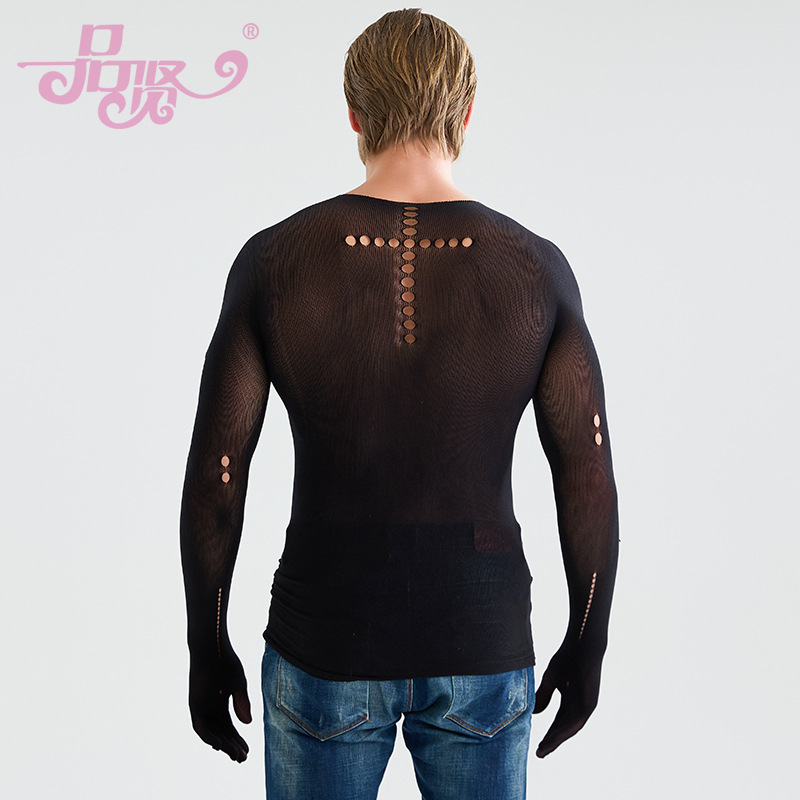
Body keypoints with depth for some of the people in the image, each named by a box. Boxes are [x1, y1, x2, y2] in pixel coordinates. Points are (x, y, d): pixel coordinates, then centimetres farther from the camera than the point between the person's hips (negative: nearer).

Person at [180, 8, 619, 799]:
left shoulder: (274, 260, -10)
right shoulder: (536, 268, -9)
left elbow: (215, 473, -7)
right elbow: (588, 480, -6)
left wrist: (206, 649, 6)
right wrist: (586, 647, 8)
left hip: (326, 649, 0)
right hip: (483, 648, 1)